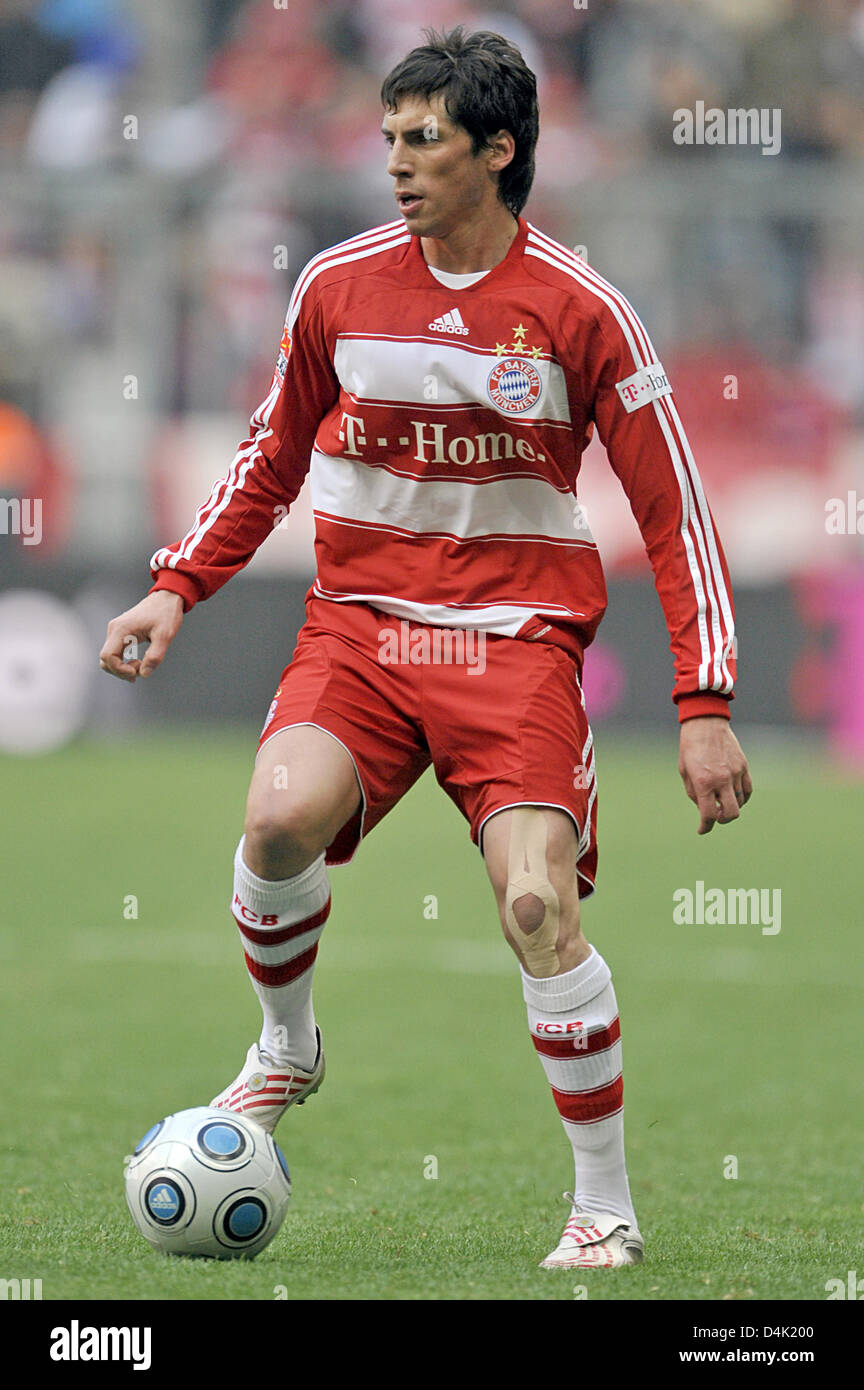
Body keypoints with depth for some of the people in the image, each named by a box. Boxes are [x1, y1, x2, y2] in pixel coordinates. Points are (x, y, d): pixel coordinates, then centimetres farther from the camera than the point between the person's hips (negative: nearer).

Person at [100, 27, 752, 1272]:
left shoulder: (580, 312, -6)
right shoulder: (338, 286, 3)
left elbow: (676, 512, -1)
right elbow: (271, 458, 18)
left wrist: (705, 705, -7)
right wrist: (177, 588, 6)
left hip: (516, 636, -2)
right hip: (361, 615, 2)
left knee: (538, 904, -19)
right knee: (281, 817, -26)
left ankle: (606, 1208, -3)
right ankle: (288, 1049, 5)